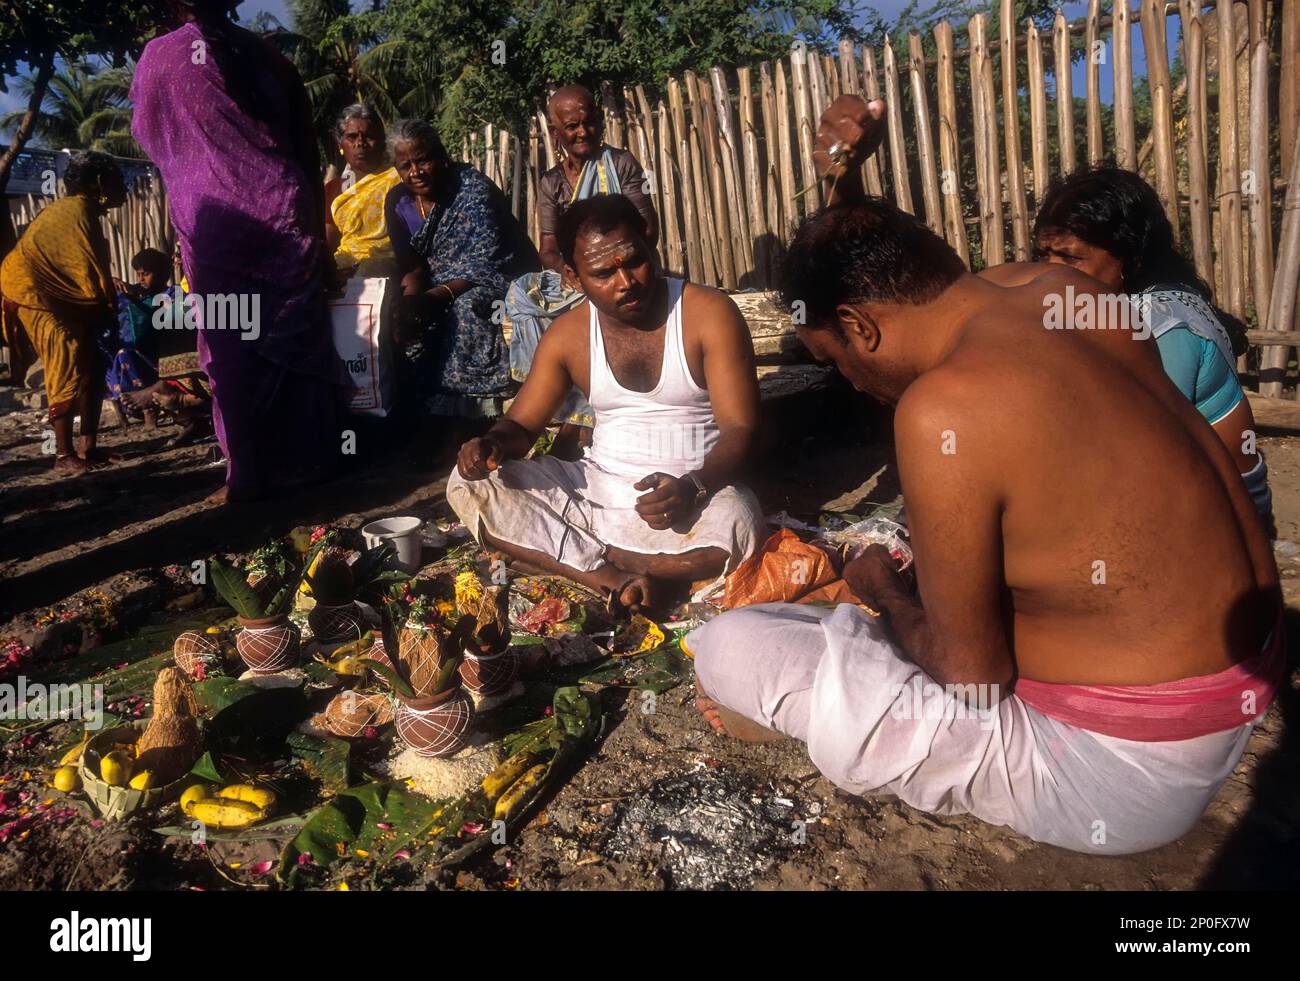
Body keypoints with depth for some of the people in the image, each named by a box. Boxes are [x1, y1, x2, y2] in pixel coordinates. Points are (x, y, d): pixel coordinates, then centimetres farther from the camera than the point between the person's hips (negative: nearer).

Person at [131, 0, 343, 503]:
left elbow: (148, 139, 21)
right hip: (287, 217, 2)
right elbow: (308, 154, 10)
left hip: (213, 224, -2)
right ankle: (309, 460, 13)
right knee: (298, 344, 7)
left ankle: (249, 474, 4)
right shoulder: (268, 55, 12)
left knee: (232, 353, 2)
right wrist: (319, 235, 14)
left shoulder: (156, 58, 7)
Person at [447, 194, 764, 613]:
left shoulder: (709, 314, -8)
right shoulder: (568, 335, 4)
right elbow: (521, 424, 9)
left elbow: (739, 428, -12)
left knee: (737, 523, -38)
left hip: (693, 496, -3)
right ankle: (614, 578, -24)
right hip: (595, 485, 4)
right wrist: (492, 445, -17)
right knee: (468, 486, -14)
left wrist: (693, 487, -33)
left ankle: (582, 556, -18)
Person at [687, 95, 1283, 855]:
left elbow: (968, 670, -18)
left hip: (1121, 774, -9)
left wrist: (881, 589, -1)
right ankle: (818, 702, 25)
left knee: (728, 650, -15)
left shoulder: (945, 409, -28)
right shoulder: (1072, 294, -2)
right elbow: (889, 277, 17)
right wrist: (847, 181, 6)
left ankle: (811, 717, 17)